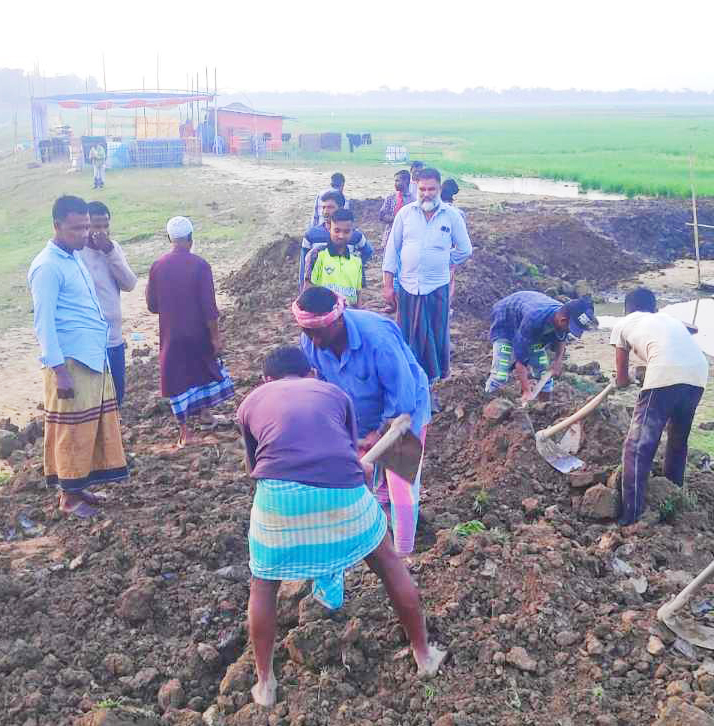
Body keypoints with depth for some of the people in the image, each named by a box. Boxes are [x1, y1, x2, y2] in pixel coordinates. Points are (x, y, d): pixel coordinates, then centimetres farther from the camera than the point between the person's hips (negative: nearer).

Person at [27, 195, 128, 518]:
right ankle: (68, 496, 16)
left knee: (95, 424, 15)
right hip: (71, 362, -9)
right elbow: (44, 322, -18)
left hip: (95, 358, 9)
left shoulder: (75, 258, 13)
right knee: (72, 429, 2)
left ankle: (79, 486, 28)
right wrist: (59, 370, -20)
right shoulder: (48, 267, -14)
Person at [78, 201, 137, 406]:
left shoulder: (114, 248, 6)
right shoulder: (77, 254, -14)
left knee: (116, 396, 19)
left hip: (116, 339, 7)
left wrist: (110, 252, -13)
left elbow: (129, 284, -4)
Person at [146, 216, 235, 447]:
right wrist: (215, 336, -6)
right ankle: (204, 413, 35)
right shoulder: (200, 265, -13)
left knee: (177, 380, 8)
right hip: (198, 333, -1)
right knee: (206, 369, 23)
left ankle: (184, 431, 10)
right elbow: (209, 306, -14)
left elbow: (152, 305, 2)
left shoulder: (157, 267, -5)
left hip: (171, 334, 1)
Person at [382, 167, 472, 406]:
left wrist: (443, 263, 9)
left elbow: (465, 250, 10)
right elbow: (392, 249, 4)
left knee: (436, 339, 7)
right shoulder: (405, 213, 2)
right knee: (409, 339, 7)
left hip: (437, 288, 0)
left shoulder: (452, 216, -1)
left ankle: (432, 385, 20)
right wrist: (388, 285, 1)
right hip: (408, 287, 1)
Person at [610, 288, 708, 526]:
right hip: (699, 372, 6)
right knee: (678, 440, 26)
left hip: (666, 374, -6)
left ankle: (631, 516, -4)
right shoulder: (668, 318, 33)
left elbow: (622, 379, 29)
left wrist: (623, 381, 53)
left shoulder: (623, 325, 23)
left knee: (638, 446, 0)